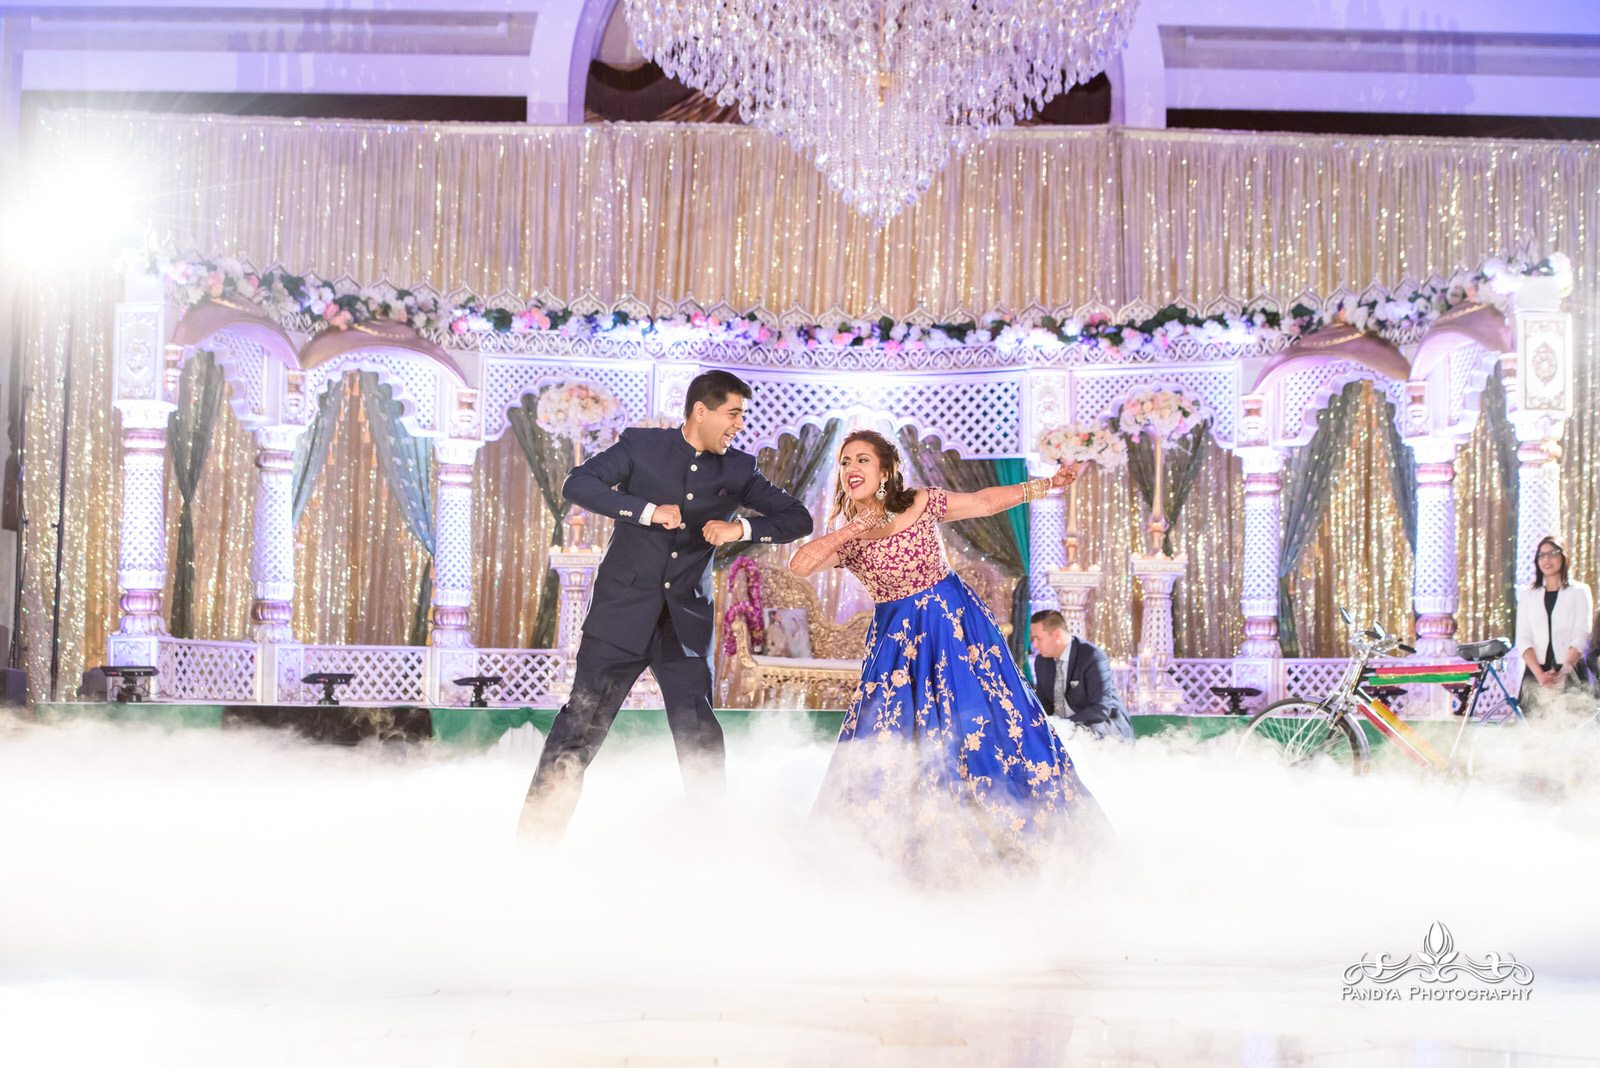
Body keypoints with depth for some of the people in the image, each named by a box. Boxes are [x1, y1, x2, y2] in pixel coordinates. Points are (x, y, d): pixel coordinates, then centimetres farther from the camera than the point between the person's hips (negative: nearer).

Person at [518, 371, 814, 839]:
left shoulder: (738, 470, 6)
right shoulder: (641, 445, -2)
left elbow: (798, 518, 6)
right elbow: (578, 484, -12)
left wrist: (741, 528, -11)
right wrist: (648, 510, -22)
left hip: (686, 620, 3)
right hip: (622, 607, -2)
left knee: (700, 737, 0)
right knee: (582, 720, -4)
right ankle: (536, 834, 5)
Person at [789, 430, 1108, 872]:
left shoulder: (921, 503, -5)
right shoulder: (845, 539, -4)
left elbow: (986, 501, 2)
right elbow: (799, 566, -20)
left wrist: (1048, 484, -3)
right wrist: (853, 529, -24)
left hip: (953, 622, -1)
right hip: (898, 638, 1)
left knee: (980, 717, -1)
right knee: (889, 736, -3)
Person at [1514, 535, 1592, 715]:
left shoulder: (1579, 591, 10)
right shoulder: (1528, 595, 15)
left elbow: (1581, 636, 0)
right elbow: (1523, 639, 5)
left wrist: (1563, 671, -16)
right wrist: (1540, 674, -12)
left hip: (1570, 671, -2)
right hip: (1535, 671, 2)